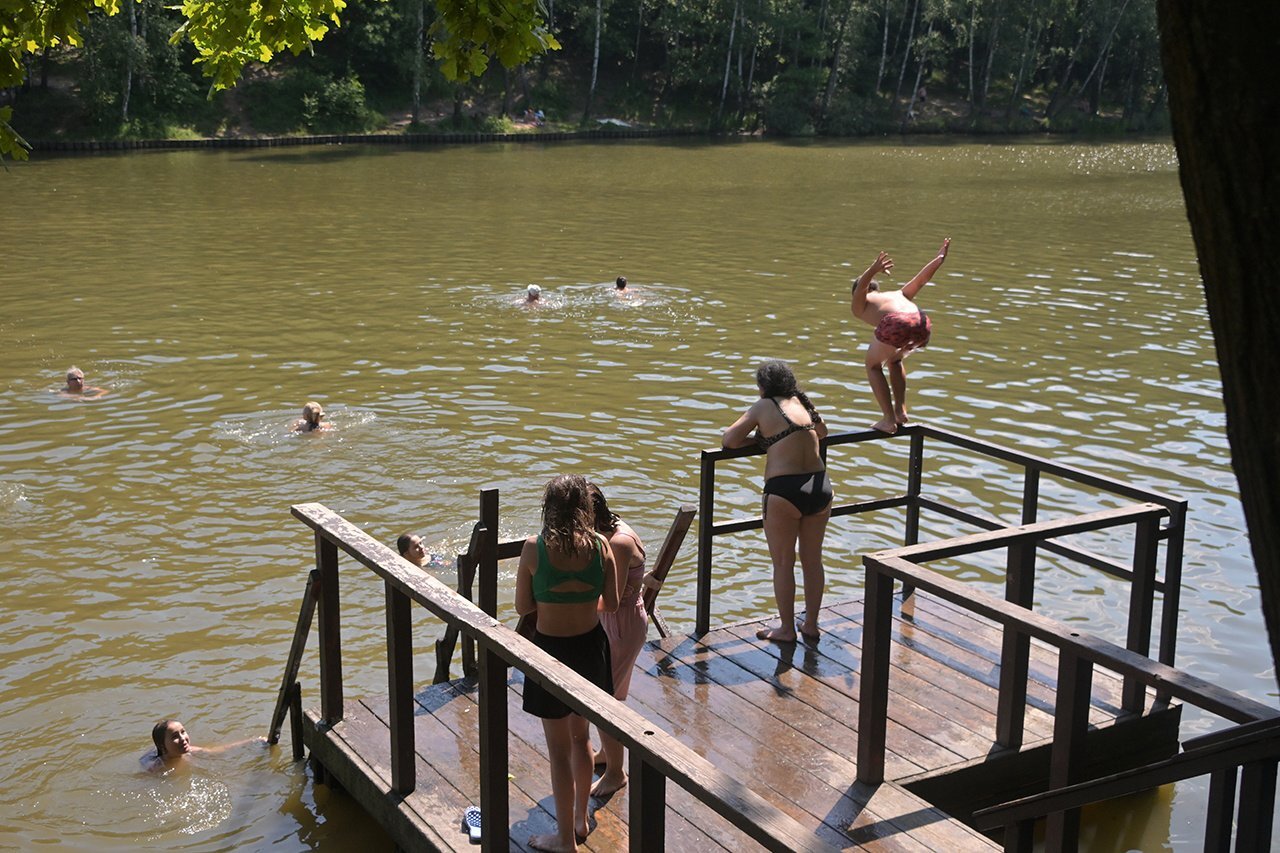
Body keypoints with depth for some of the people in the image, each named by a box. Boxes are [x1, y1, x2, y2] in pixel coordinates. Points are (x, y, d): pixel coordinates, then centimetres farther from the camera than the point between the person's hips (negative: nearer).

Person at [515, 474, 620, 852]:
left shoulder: (534, 548, -16)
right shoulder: (600, 545, -9)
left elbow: (523, 606, -9)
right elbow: (611, 604, -2)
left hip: (551, 650, -3)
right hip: (590, 648, 4)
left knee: (559, 749, 9)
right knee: (580, 736, 24)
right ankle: (580, 819, 38)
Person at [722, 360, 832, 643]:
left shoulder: (763, 407, -3)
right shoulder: (804, 404, 12)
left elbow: (729, 440, -3)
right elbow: (822, 433, 31)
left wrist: (758, 439, 13)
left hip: (784, 491, -6)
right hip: (819, 487, 6)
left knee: (783, 564, 7)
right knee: (813, 561, 16)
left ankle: (786, 629, 14)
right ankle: (811, 624, 26)